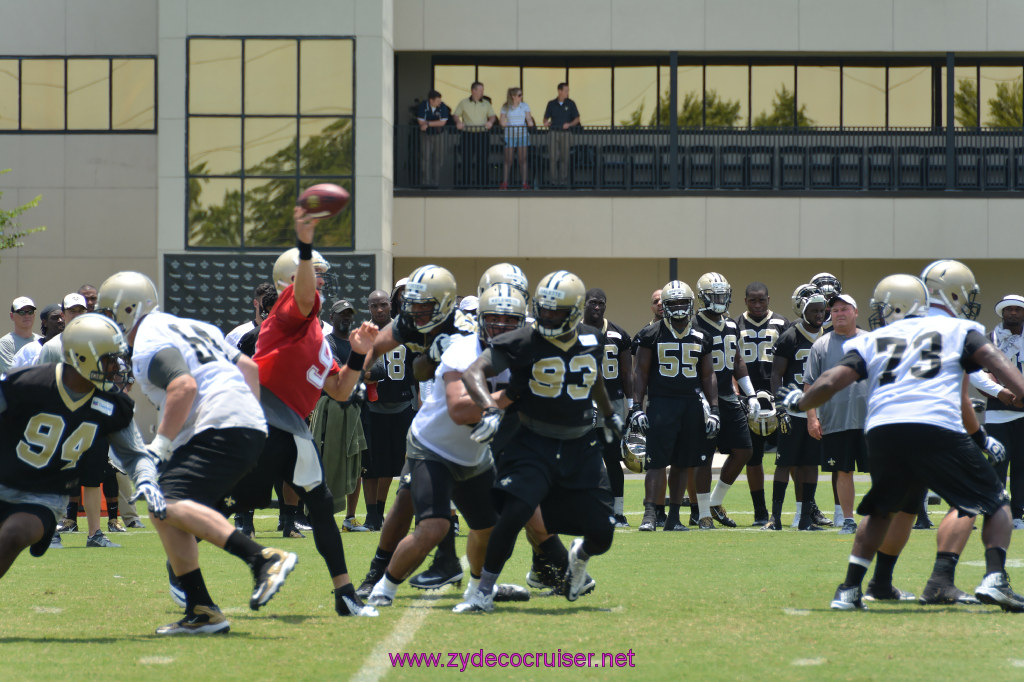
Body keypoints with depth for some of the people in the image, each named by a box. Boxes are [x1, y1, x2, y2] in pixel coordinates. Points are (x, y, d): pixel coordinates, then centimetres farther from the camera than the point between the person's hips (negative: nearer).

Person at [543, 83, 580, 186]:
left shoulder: (570, 104, 5)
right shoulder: (551, 104, 6)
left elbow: (577, 119, 8)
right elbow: (546, 118, 11)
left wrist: (569, 124, -11)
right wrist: (546, 122, -13)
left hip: (565, 132, 0)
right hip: (553, 132, 0)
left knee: (564, 157, -4)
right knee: (553, 157, -5)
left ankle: (564, 180, 1)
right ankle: (554, 179, 0)